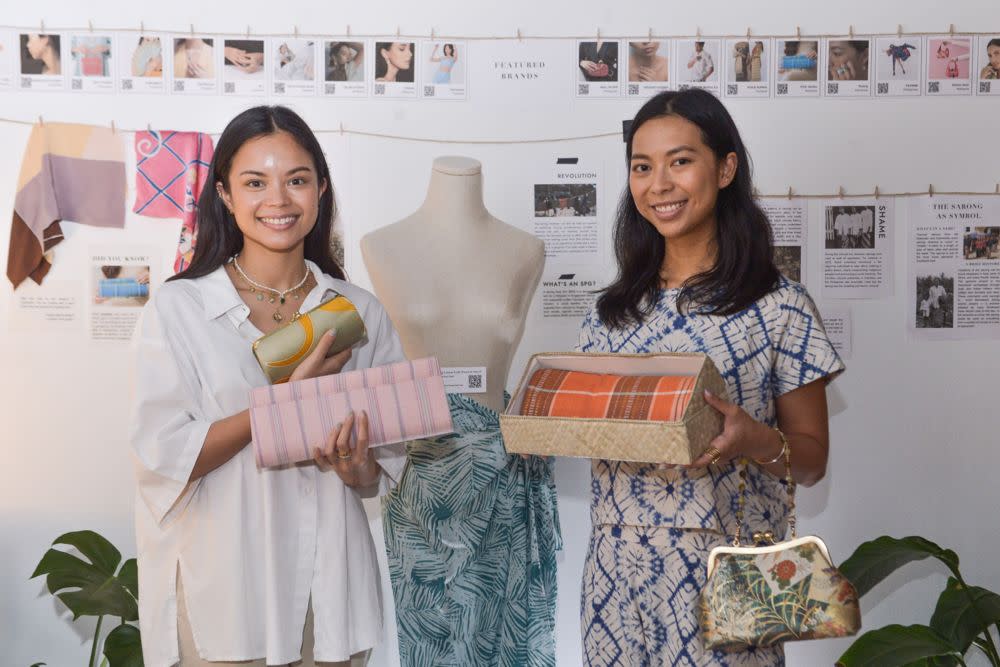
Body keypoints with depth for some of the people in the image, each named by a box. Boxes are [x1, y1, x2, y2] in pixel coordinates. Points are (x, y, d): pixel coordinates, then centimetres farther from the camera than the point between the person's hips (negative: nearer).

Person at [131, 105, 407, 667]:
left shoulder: (360, 313, 3)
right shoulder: (179, 308, -5)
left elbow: (386, 472, 6)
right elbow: (164, 457, -13)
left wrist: (354, 466, -16)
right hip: (221, 596, -2)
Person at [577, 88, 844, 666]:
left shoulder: (780, 306, -6)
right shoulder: (612, 310, 7)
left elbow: (812, 460, -2)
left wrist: (758, 441, -22)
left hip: (723, 569, -4)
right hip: (617, 568, 4)